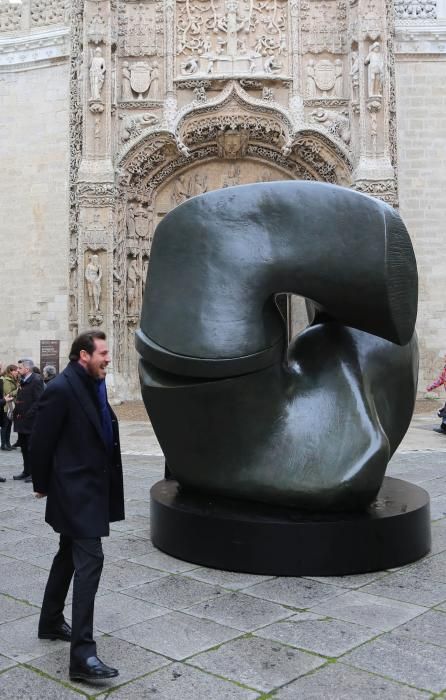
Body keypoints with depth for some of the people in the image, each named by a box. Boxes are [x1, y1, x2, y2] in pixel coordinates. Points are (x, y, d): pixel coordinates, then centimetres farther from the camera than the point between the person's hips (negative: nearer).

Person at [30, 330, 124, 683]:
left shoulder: (94, 385, 9)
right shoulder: (61, 389, -18)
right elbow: (41, 441, -13)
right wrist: (42, 484, -2)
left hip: (90, 487, 9)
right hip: (75, 490, -9)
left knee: (70, 555, 21)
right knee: (90, 560, -13)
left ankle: (51, 622, 38)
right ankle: (83, 653, -9)